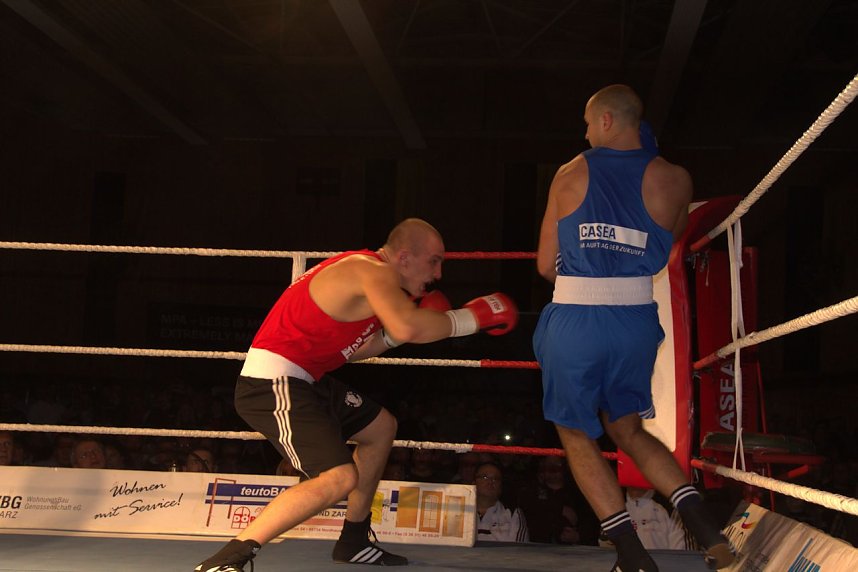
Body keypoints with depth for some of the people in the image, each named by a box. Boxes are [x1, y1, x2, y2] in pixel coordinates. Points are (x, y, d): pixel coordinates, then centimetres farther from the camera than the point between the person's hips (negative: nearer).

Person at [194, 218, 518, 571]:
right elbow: (407, 328, -35)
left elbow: (349, 349, 19)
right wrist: (470, 318, -20)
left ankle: (353, 541, 34)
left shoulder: (363, 267, 15)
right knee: (340, 478, -25)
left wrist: (396, 333, 10)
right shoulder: (375, 272, -16)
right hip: (272, 383, -11)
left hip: (303, 379, 11)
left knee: (381, 426, 26)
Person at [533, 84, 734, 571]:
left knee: (577, 434, 13)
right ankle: (701, 519, 5)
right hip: (636, 321, 3)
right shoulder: (673, 179, 2)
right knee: (627, 428, 22)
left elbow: (547, 265, 6)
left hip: (574, 322, -3)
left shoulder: (570, 175, 1)